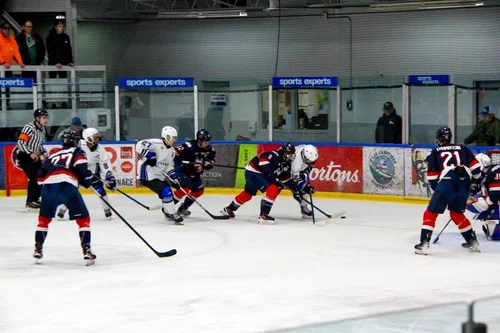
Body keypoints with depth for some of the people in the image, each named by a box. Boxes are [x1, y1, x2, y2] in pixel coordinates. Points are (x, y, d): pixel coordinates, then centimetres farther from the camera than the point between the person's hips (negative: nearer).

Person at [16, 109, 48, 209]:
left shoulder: (42, 129, 9)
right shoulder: (29, 128, -19)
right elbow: (20, 143, -24)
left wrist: (43, 152, 3)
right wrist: (30, 153, -31)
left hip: (35, 157, 9)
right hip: (25, 156, -9)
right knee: (34, 177, -15)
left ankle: (35, 198, 18)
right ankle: (30, 201, -6)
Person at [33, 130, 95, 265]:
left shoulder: (53, 155, 33)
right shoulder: (77, 152, 19)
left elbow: (41, 176, 25)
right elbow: (81, 167, -3)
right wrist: (87, 181, 11)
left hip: (48, 186, 4)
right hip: (66, 186, -4)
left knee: (44, 218, 26)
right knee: (83, 219, 6)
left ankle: (38, 249, 23)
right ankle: (87, 251, -6)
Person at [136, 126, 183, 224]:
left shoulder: (171, 151, 10)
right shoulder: (156, 144, -19)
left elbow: (169, 166, 16)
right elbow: (139, 145, -27)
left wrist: (174, 177, 3)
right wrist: (149, 155, -33)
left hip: (159, 175, 10)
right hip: (147, 174, -10)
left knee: (168, 192, 17)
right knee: (166, 191, -18)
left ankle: (167, 211, 43)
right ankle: (172, 214, -7)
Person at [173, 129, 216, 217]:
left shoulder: (209, 149, -5)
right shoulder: (189, 146, -27)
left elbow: (212, 160, 7)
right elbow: (175, 153, -27)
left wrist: (209, 163, -15)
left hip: (194, 172, 8)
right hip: (182, 170, -8)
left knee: (199, 191, 9)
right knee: (184, 189, -23)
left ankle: (183, 208, 24)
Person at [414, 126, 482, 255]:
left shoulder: (435, 152, 17)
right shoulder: (462, 148, 23)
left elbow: (432, 174, 12)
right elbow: (474, 165, 12)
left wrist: (437, 188, 23)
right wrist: (476, 181, 20)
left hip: (447, 183, -4)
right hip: (465, 183, 4)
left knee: (431, 213, 4)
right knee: (457, 213, 25)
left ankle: (424, 243, -7)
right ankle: (473, 241, 28)